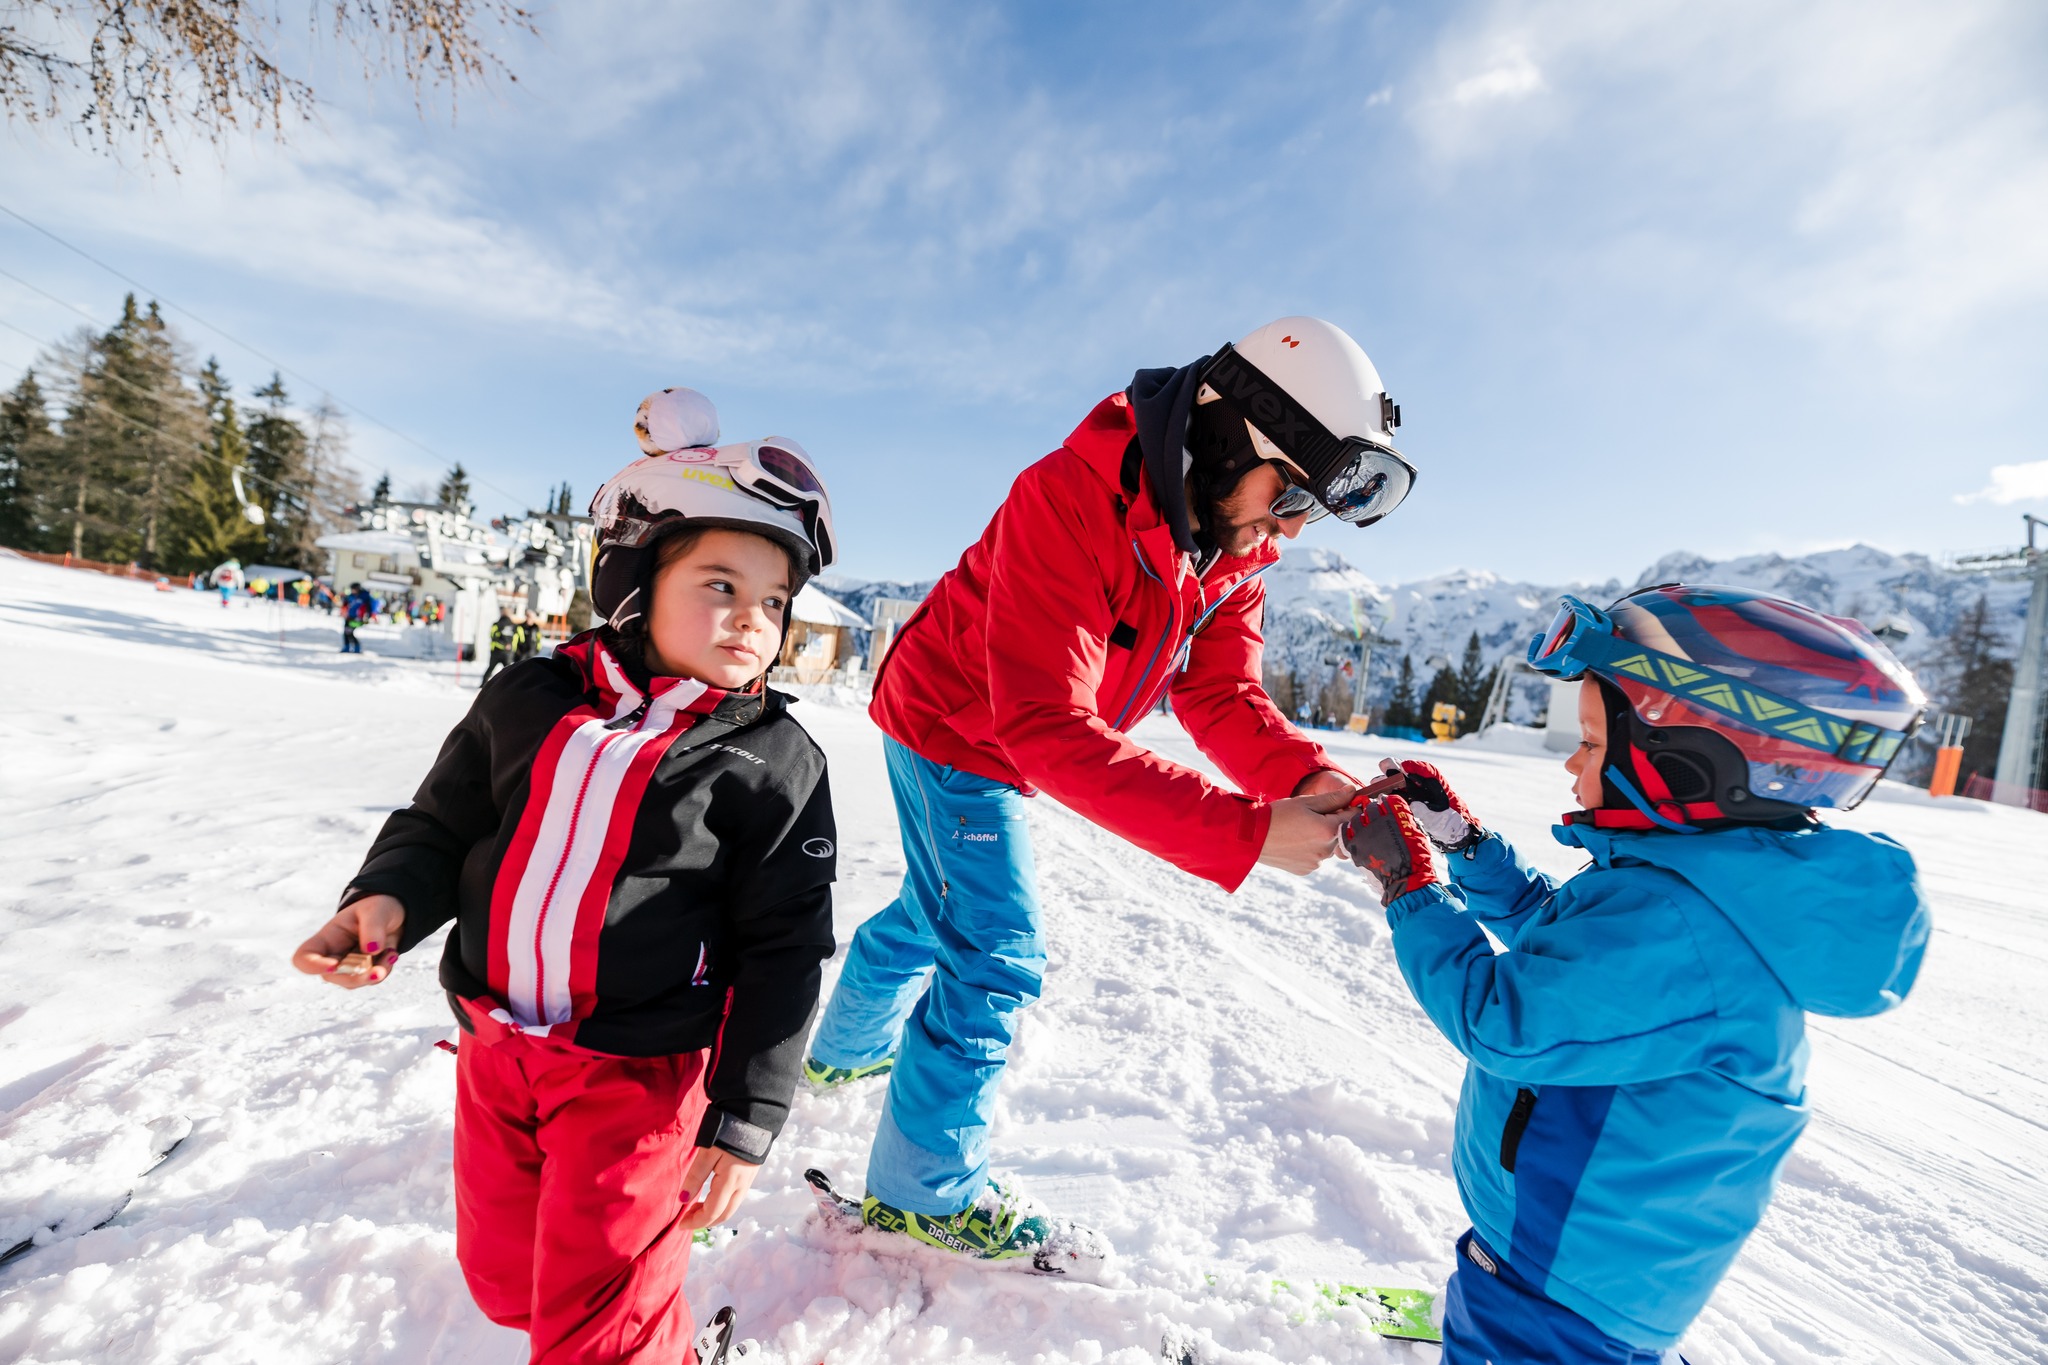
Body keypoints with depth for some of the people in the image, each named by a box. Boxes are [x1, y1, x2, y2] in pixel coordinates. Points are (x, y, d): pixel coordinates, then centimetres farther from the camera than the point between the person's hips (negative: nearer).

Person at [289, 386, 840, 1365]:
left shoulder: (774, 763, -15)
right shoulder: (528, 700, -3)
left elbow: (783, 951, -13)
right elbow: (443, 824, 10)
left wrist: (744, 1122, -11)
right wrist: (388, 896, -13)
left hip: (635, 1073, -5)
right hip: (494, 1046, 6)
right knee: (502, 1275, 24)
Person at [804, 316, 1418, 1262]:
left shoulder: (1233, 550, -7)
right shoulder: (1071, 498, -34)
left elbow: (1222, 698, -11)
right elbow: (1047, 724, -41)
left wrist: (1312, 781, -31)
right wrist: (1242, 831, -44)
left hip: (1004, 745, 8)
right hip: (955, 728, -8)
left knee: (936, 911, 24)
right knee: (995, 954, -5)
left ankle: (847, 1050, 52)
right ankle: (927, 1190, 19)